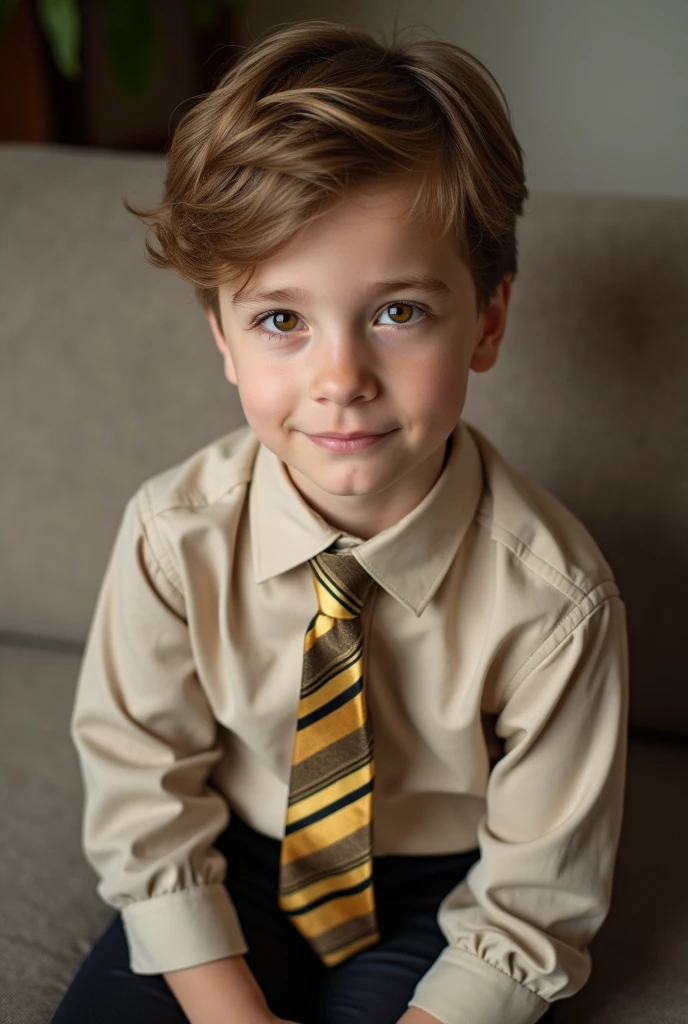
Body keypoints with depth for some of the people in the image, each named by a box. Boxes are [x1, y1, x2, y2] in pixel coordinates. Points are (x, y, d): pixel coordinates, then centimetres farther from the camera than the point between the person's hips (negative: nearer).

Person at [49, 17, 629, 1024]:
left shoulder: (553, 599, -25)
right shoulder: (175, 536, -20)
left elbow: (534, 897, -14)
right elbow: (142, 798, -10)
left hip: (437, 897, -1)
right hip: (237, 868, 2)